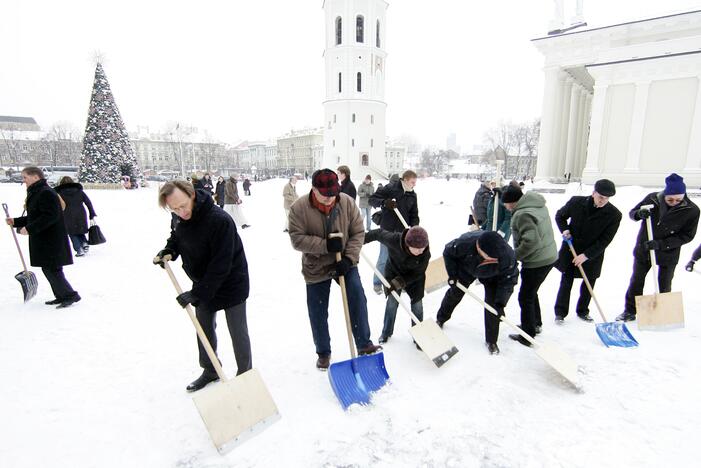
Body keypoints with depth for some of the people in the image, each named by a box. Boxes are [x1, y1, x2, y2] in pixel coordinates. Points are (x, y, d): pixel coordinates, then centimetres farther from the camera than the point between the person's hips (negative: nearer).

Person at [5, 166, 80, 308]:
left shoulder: (46, 193, -15)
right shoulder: (36, 193, 18)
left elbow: (50, 216, -24)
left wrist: (29, 228, -22)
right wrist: (16, 222, 14)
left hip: (51, 240, -10)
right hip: (42, 240, 10)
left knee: (51, 270, -7)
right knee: (48, 269, 13)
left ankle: (70, 295, 1)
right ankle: (61, 296, 21)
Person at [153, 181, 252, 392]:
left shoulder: (220, 220, -32)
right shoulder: (177, 219, -8)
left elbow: (221, 264, -30)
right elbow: (176, 238, 17)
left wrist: (197, 293, -29)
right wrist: (168, 251, -5)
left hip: (231, 282, -7)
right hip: (203, 283, 7)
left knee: (237, 331, 4)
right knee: (204, 328, 18)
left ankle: (245, 375, 24)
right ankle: (210, 370, 40)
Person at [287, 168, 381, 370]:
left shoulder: (347, 203, -11)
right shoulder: (299, 208, -17)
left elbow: (358, 233, -8)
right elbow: (297, 239, -19)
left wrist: (349, 258, -20)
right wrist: (325, 245, -28)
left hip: (345, 263, 1)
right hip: (316, 268, -1)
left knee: (357, 298, -14)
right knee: (318, 313, 9)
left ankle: (364, 345, 5)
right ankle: (323, 353, 30)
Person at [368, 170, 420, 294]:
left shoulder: (412, 195, 5)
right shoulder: (389, 188, -11)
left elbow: (414, 215, 9)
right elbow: (371, 199, -11)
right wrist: (384, 202, -29)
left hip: (402, 231, 5)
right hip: (387, 230, -5)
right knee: (384, 257, 2)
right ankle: (377, 283, 20)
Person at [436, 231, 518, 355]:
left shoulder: (508, 256, -42)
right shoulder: (465, 242, -44)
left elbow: (509, 279, -25)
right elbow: (448, 252, -21)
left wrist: (501, 303, -31)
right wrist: (452, 274, -19)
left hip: (491, 275, 0)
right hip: (466, 268, 1)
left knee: (493, 304, -6)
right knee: (455, 293, 15)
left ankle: (491, 341, 15)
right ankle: (441, 319, 43)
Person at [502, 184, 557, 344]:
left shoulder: (522, 214, -24)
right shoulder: (539, 205, 6)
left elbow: (531, 241, -31)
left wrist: (514, 256, -17)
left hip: (536, 262, -10)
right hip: (549, 256, 10)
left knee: (525, 297, 5)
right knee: (531, 292, 25)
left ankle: (528, 336, 17)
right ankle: (536, 324, 42)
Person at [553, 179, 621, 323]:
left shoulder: (614, 214, -13)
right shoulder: (576, 202, -11)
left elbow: (605, 240, -13)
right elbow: (560, 216, 7)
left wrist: (586, 255, -21)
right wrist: (564, 229, -11)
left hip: (593, 256, 1)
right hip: (570, 250, 0)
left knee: (588, 285, 13)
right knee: (566, 282, 4)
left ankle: (582, 311, 32)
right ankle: (560, 312, 14)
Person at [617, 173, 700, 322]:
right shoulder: (652, 198, -14)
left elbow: (687, 236, -14)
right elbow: (632, 213, -1)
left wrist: (661, 244, -25)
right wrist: (639, 214, -25)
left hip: (668, 255, -1)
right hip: (643, 250, 2)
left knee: (664, 286, 11)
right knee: (636, 282, 13)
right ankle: (630, 311, 28)